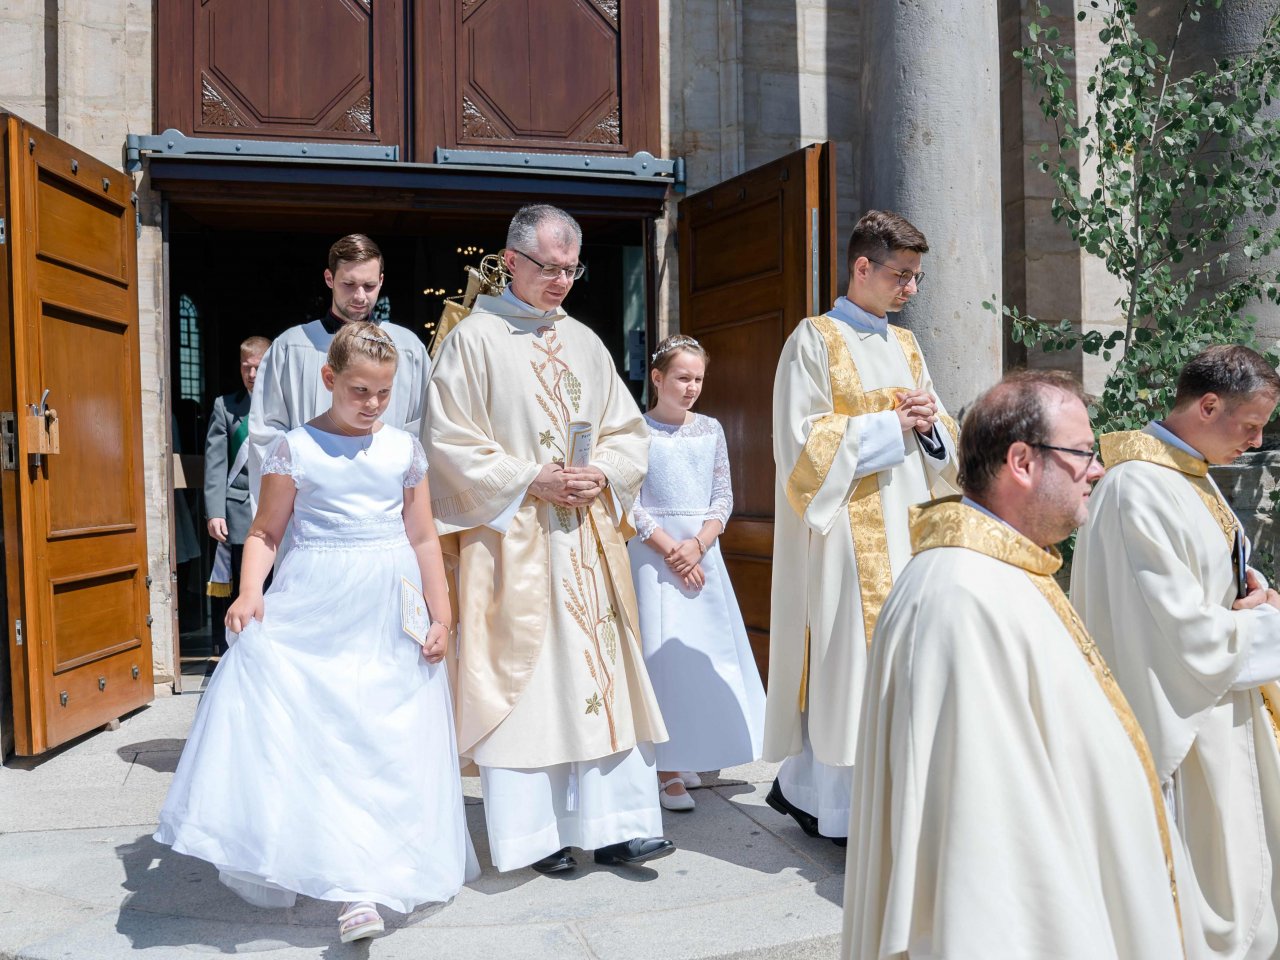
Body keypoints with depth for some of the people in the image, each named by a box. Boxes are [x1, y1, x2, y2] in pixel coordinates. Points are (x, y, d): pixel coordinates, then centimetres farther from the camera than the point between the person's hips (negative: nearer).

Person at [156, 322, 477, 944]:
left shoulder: (405, 449, 7)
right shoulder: (295, 448, 2)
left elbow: (423, 538, 10)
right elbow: (266, 530, 4)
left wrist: (441, 616, 6)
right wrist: (249, 592, -13)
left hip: (389, 618, 2)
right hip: (311, 612, -1)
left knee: (387, 746, 2)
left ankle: (367, 882, 15)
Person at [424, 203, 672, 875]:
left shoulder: (585, 342, 14)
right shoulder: (474, 339, -1)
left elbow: (630, 433, 14)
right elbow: (448, 441, -7)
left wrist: (601, 473, -6)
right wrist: (530, 480, -14)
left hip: (587, 536, 5)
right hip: (509, 536, -4)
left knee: (599, 672, 3)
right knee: (520, 677, -1)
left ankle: (613, 825, 10)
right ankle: (532, 832, 11)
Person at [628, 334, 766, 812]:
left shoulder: (710, 429, 8)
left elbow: (724, 496, 7)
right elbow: (630, 503, -8)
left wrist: (698, 544, -8)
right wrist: (670, 549, -14)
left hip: (703, 552, 5)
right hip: (654, 553, -5)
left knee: (708, 651, 6)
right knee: (663, 652, -5)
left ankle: (688, 756, 21)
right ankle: (666, 770, 1)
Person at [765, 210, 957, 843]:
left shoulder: (904, 346, 18)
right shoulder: (816, 339, -3)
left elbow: (944, 443, 21)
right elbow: (804, 439, -11)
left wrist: (928, 423, -2)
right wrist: (890, 424, -10)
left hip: (905, 522, 7)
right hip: (848, 526, -7)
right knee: (850, 654, -6)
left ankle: (801, 786, 17)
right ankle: (842, 813, 5)